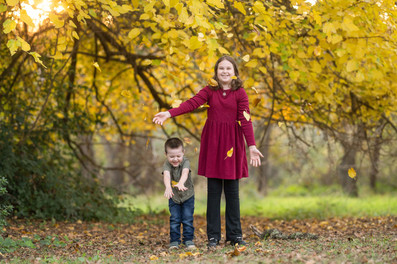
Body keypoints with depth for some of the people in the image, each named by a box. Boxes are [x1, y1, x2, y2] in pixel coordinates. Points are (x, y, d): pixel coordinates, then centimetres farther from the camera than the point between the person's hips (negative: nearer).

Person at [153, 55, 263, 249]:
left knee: (232, 190, 3)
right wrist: (169, 113, -23)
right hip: (212, 141, 1)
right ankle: (213, 236, 8)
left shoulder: (240, 93, 0)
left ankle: (235, 234, 13)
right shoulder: (209, 90, 4)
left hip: (232, 142, -1)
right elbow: (192, 103, -9)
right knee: (213, 189, 1)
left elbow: (245, 120, -4)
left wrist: (252, 146, -10)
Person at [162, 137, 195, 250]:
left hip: (188, 196, -1)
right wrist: (168, 187, -61)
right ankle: (174, 240, 7)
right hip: (174, 197, 1)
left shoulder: (185, 162, -22)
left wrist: (181, 183, -65)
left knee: (188, 218, -1)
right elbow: (166, 175, -39)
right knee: (174, 219, 0)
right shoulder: (167, 164, -19)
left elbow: (185, 172, -43)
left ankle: (188, 239, 9)